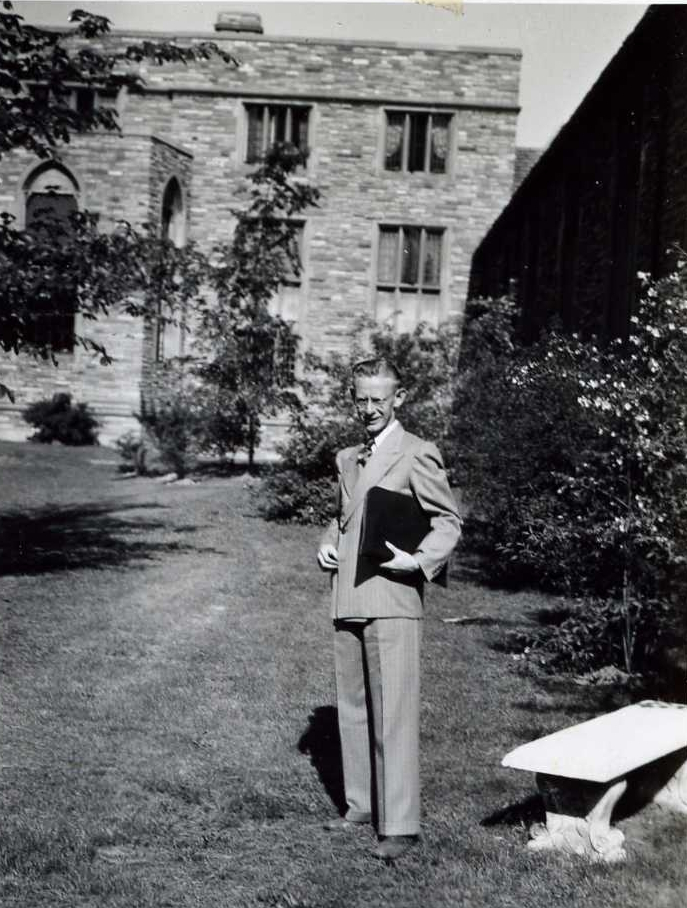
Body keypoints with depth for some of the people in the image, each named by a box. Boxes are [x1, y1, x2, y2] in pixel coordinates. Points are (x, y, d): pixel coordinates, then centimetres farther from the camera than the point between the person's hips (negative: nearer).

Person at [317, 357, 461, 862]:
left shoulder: (418, 455, -4)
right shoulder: (347, 459, 18)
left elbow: (448, 521, -4)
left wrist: (419, 560, -19)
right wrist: (328, 544, 10)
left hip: (392, 602, -7)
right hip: (348, 601, 7)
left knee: (394, 715, -6)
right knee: (352, 708, 12)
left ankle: (399, 825, 0)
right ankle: (362, 805, 24)